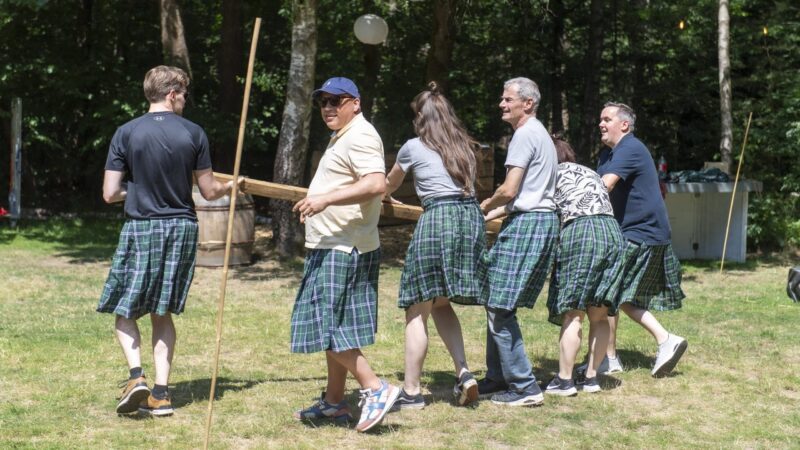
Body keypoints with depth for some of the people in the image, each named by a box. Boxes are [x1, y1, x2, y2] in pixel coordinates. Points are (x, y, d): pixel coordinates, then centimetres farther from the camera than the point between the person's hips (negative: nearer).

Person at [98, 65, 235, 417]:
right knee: (162, 313, 13)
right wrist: (231, 186, 25)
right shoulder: (194, 134, -2)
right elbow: (209, 192, 4)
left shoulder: (126, 134, -6)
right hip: (182, 229, 2)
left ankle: (136, 376, -10)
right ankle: (160, 394, 8)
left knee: (124, 310, 11)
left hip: (140, 229, -2)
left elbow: (110, 194, -6)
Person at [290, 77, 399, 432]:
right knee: (331, 325, 14)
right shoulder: (343, 137, 20)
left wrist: (326, 199, -34)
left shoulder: (359, 137, -14)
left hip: (343, 250, -11)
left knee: (328, 326, -12)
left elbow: (376, 185, -30)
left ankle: (375, 389, -9)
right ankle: (334, 401, 20)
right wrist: (317, 203, 31)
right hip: (332, 247, 11)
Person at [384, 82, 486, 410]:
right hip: (472, 217, 6)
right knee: (440, 303, 19)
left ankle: (411, 392, 4)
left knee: (418, 309, 3)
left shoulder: (414, 147, 7)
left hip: (438, 219, -5)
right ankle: (463, 372, 4)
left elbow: (390, 184, 26)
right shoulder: (464, 146, 19)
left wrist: (384, 195, 49)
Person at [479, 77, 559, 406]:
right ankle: (498, 377, 19)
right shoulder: (540, 134, 22)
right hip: (543, 220, 11)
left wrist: (485, 206, 3)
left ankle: (524, 387, -8)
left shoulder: (525, 135, -10)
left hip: (526, 224, -11)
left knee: (499, 308, -9)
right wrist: (494, 213, 21)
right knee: (497, 304, 14)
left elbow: (509, 191, -16)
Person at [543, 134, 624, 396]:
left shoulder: (555, 173, 10)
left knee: (572, 314, -5)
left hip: (580, 232, -6)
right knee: (599, 315, 9)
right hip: (613, 232, 7)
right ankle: (591, 378, 10)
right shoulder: (590, 173, 30)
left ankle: (565, 380, -6)